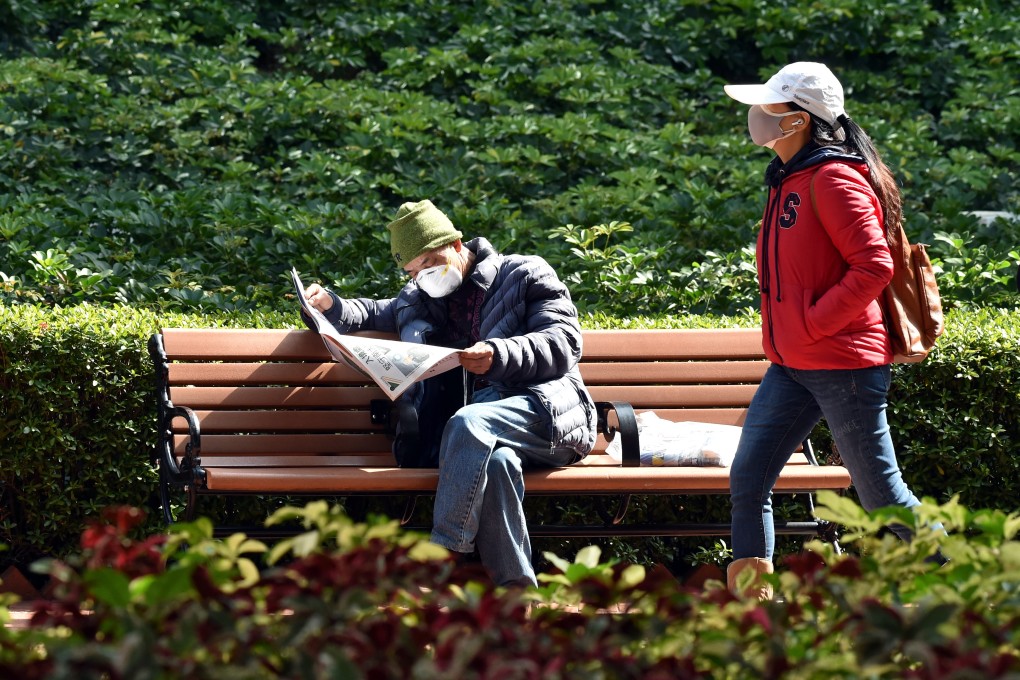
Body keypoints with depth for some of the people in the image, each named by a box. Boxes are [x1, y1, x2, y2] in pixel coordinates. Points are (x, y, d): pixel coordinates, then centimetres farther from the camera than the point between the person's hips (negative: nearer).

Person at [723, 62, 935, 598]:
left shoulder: (834, 178, -14)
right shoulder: (787, 181, 15)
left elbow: (874, 267, -21)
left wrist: (813, 324, -18)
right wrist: (785, 333, 15)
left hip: (843, 363, -9)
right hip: (791, 367, 9)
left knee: (882, 494, 0)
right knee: (746, 479, 2)